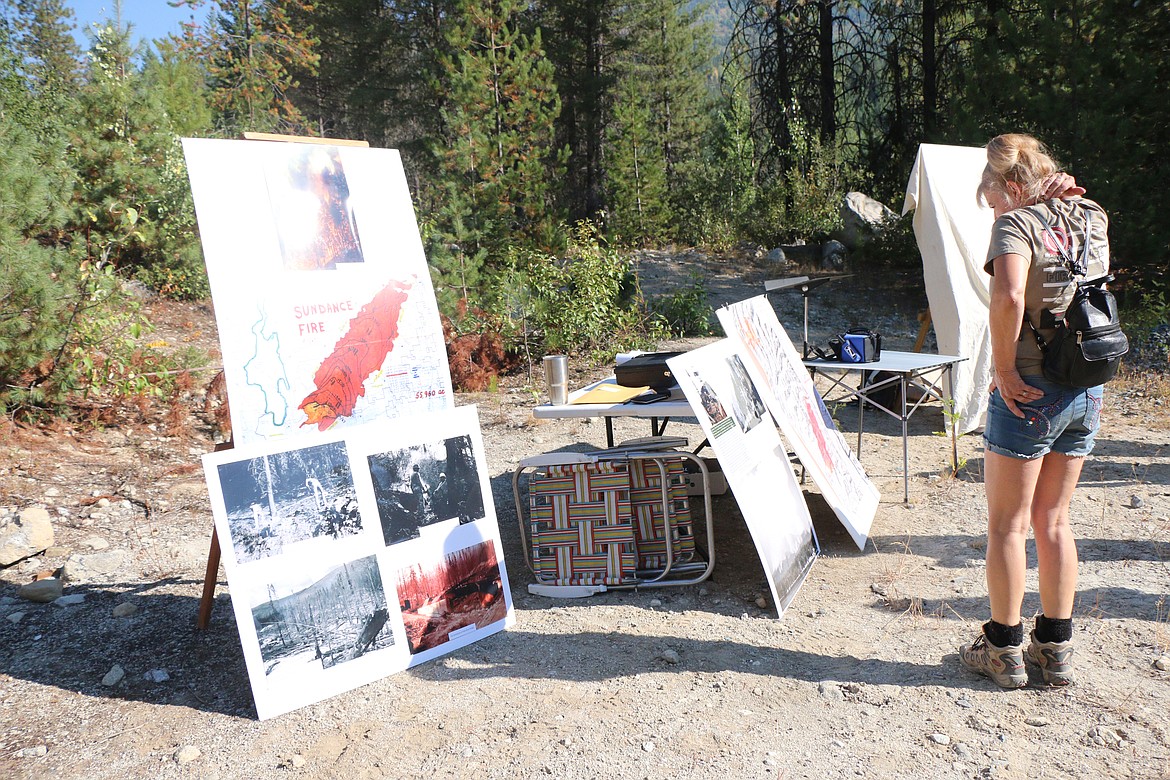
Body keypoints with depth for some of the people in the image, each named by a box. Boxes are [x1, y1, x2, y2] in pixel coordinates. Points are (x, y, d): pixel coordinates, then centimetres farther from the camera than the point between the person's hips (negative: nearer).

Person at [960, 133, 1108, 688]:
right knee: (1053, 522, 17)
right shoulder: (1094, 219, 8)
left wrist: (1003, 368, -20)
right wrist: (1062, 197, 13)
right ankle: (1056, 648, 26)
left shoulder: (1017, 223, -12)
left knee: (1007, 525, 6)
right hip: (1088, 392, 7)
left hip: (1031, 391, -7)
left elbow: (1009, 296, -31)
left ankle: (1005, 650, 17)